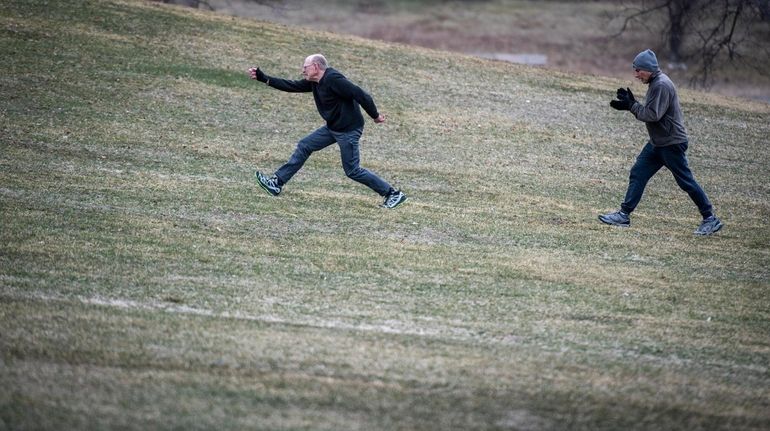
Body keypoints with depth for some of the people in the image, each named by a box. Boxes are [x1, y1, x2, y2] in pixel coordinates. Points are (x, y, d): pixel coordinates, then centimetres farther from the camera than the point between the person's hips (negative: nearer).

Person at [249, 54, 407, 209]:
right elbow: (291, 86, 12)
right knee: (304, 146, 9)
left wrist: (375, 115, -18)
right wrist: (262, 77, 9)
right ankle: (277, 182, 13)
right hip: (333, 128, 9)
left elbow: (360, 94, -24)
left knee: (352, 171, -5)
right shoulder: (314, 82, 7)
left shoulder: (333, 79, -22)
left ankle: (393, 194, 3)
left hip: (349, 130, -9)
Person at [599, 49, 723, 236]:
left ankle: (710, 219, 5)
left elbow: (653, 115, -23)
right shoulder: (655, 83, 12)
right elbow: (648, 112, 15)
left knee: (686, 181, -3)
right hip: (658, 143, 10)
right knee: (638, 174, 6)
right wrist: (629, 105, 3)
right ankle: (624, 215, 8)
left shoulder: (662, 85, -20)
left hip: (672, 143, -10)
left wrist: (632, 105, -14)